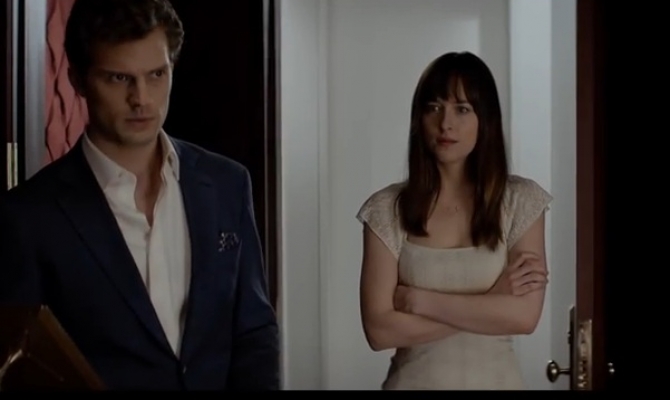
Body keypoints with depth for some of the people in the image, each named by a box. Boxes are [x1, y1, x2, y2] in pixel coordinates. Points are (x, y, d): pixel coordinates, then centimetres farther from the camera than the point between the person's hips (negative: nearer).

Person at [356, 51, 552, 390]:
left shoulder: (521, 200, -6)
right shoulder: (387, 209, -7)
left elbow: (524, 316, -14)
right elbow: (379, 329, -13)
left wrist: (419, 300, -16)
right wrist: (491, 300, -16)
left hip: (495, 380, 1)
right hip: (414, 379, 0)